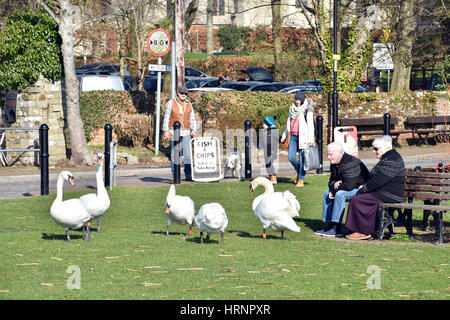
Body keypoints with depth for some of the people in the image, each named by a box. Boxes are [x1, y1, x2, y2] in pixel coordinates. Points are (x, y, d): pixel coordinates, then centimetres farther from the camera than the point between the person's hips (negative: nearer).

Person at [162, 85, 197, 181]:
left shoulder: (189, 104, 12)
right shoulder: (171, 103, 2)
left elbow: (192, 118, 16)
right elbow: (166, 118, 1)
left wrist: (193, 130, 5)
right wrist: (166, 131, -5)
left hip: (186, 133, 3)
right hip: (174, 132, -3)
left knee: (187, 154, -4)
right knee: (174, 154, -4)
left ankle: (188, 175, 0)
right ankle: (175, 175, 1)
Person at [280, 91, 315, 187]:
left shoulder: (307, 110, -3)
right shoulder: (292, 109, 15)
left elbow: (310, 124, -6)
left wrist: (311, 139, -13)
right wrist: (284, 135, 23)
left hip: (303, 136, -5)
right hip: (293, 136, 5)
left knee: (302, 159, -4)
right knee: (291, 157, -2)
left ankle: (301, 180, 2)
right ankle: (299, 172, 24)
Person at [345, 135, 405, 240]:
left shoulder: (392, 160, -18)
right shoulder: (387, 158, 18)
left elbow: (379, 180, -23)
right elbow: (375, 178, 24)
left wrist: (364, 188, -13)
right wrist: (364, 185, 7)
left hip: (389, 196, -11)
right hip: (383, 193, 11)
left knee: (356, 200, -17)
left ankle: (364, 232, -10)